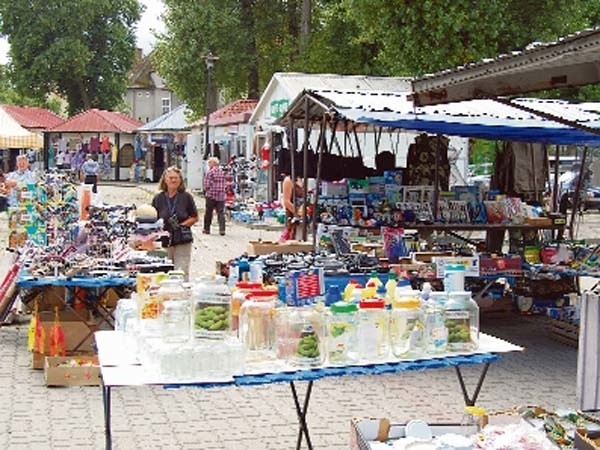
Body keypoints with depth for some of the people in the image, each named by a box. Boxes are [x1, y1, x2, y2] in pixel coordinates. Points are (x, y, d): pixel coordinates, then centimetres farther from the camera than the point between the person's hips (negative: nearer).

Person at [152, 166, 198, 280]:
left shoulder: (186, 197, 3)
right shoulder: (158, 198, 6)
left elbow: (195, 218, 6)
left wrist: (182, 225, -9)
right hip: (164, 242, 1)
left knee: (182, 273, -3)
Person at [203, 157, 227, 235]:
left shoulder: (209, 172, -7)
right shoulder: (222, 172, 10)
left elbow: (207, 185, -10)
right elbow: (225, 185, 12)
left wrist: (205, 193, 5)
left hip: (211, 196, -4)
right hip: (221, 196, 4)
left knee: (208, 213, 8)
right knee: (221, 213, 2)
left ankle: (207, 229, 16)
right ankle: (222, 229, -8)